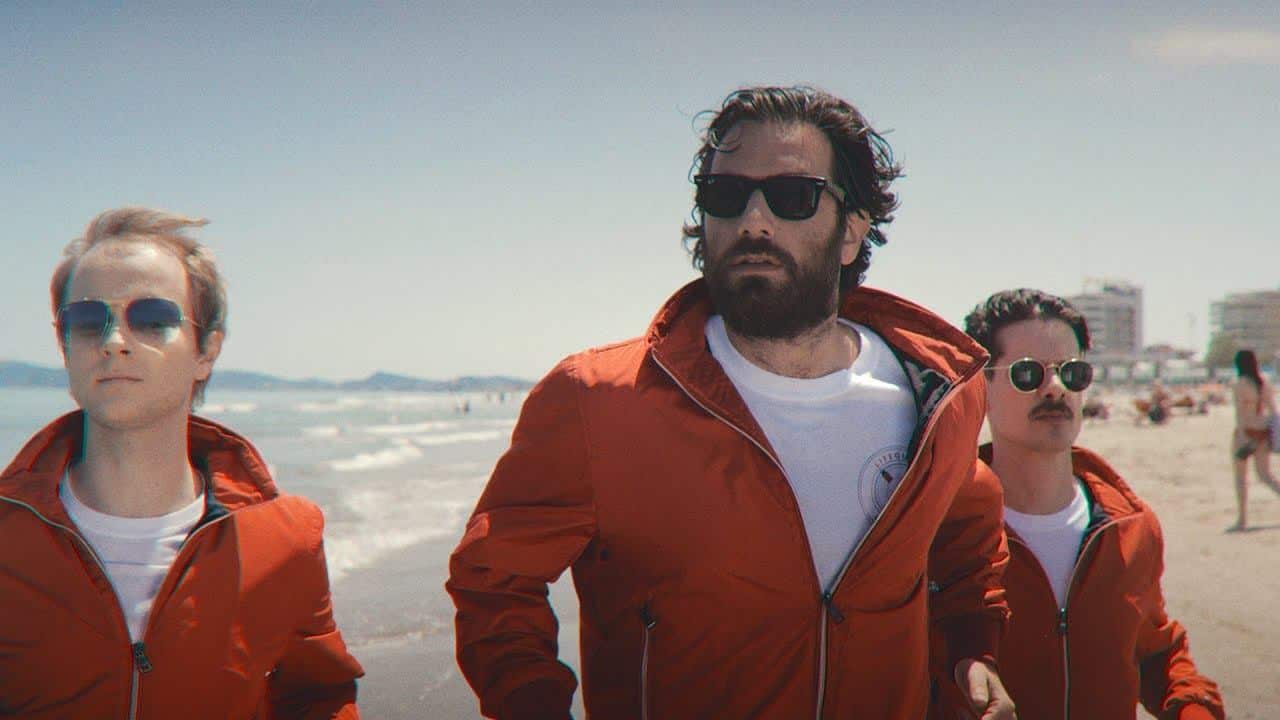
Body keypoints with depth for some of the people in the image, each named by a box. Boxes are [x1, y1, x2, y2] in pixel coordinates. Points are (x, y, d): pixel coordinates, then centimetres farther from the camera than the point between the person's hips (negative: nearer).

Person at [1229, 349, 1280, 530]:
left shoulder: (1240, 384, -13)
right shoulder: (1264, 382, 6)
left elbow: (1240, 412, -18)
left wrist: (1242, 434, -19)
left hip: (1246, 431, -6)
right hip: (1263, 431, 6)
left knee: (1240, 475, 6)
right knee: (1265, 475, 11)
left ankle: (1242, 519, 8)